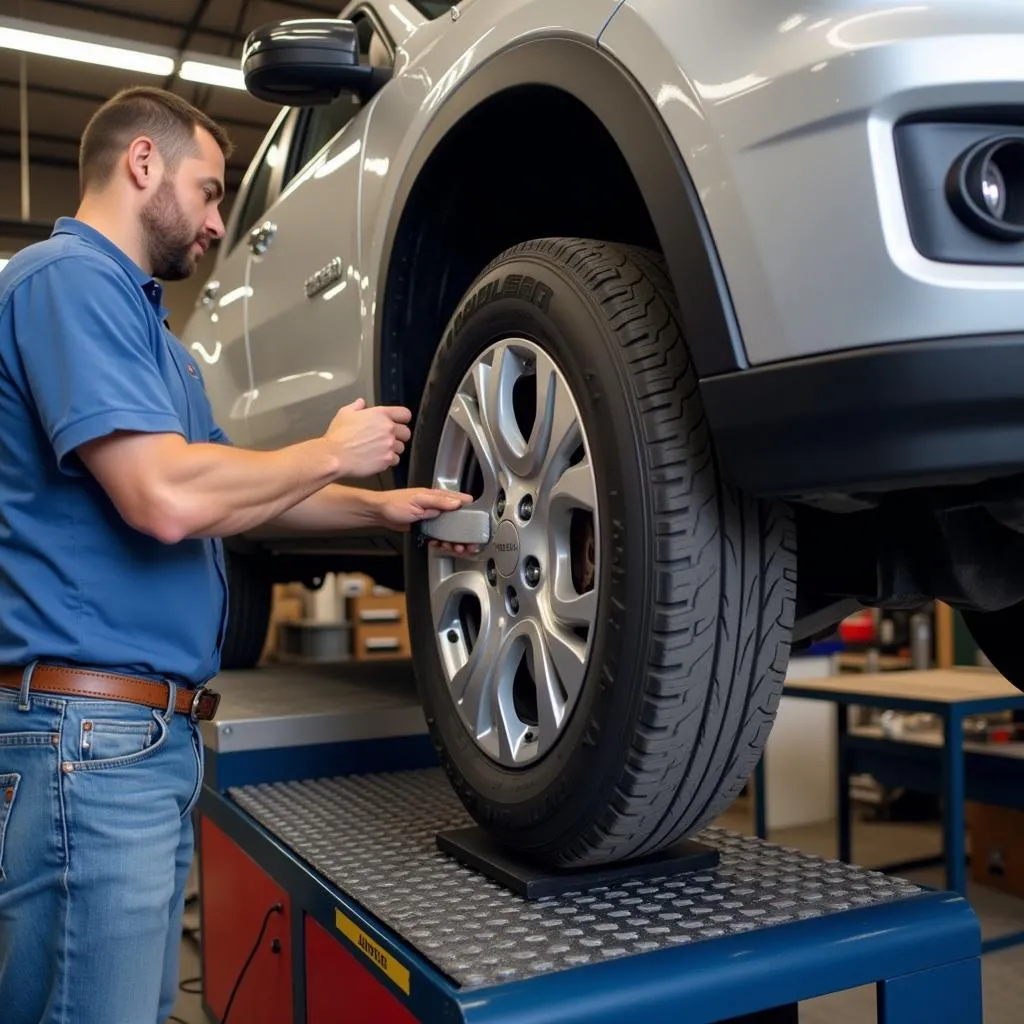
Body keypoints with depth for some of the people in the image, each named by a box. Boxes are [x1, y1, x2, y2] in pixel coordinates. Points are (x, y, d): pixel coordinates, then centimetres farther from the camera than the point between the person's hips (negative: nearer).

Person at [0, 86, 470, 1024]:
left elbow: (222, 491, 25)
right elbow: (168, 496, -25)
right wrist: (333, 453, -9)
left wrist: (382, 508, 19)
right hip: (89, 730, -10)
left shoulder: (140, 316, 20)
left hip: (155, 728, 10)